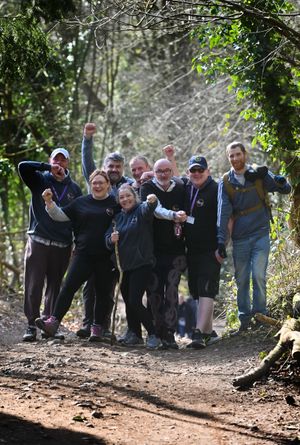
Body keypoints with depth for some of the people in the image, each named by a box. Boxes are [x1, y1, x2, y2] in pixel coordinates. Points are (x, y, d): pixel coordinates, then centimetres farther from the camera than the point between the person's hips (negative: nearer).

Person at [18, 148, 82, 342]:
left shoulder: (74, 188, 12)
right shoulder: (40, 180, 6)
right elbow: (23, 166, -12)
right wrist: (48, 167, -16)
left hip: (62, 246, 2)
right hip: (38, 242, -2)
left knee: (55, 286, 6)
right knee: (34, 286, -5)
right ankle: (32, 326, -1)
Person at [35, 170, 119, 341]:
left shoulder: (115, 203, 1)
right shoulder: (81, 203, 9)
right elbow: (60, 216, 12)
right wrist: (49, 202, -2)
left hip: (105, 256, -1)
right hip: (84, 254, 1)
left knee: (103, 292, 6)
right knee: (69, 286, -8)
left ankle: (98, 328, 15)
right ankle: (54, 321, -10)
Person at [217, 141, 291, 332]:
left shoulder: (259, 175, 0)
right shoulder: (226, 182, 2)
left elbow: (286, 189, -4)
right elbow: (223, 212, -3)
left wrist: (277, 180, -28)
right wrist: (221, 240, -11)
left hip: (260, 234, -2)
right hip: (239, 238, 2)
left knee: (258, 275, -13)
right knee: (241, 280, 5)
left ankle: (259, 314, -4)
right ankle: (244, 319, 13)